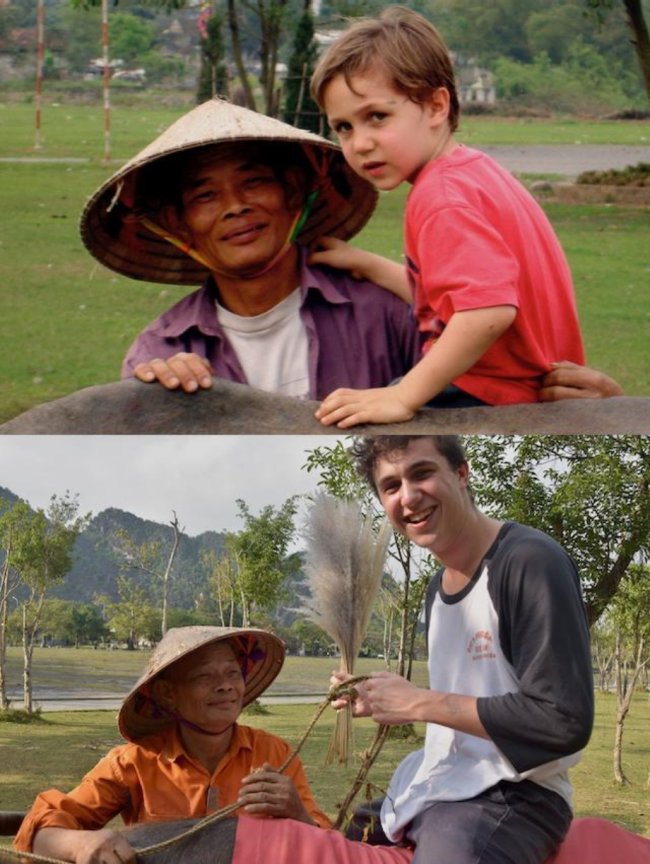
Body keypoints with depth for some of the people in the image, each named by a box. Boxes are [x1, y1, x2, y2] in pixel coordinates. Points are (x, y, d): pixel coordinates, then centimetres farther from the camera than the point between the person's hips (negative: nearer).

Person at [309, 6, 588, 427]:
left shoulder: (443, 195, -20)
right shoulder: (472, 170, 11)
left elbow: (490, 308, -33)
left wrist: (403, 397, -31)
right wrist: (363, 263, 14)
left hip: (490, 399, -11)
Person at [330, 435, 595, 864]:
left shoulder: (530, 562, -15)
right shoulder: (439, 586, 13)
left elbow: (564, 722, -22)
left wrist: (420, 704, -16)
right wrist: (385, 702, 4)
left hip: (511, 798, -9)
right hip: (437, 790, 9)